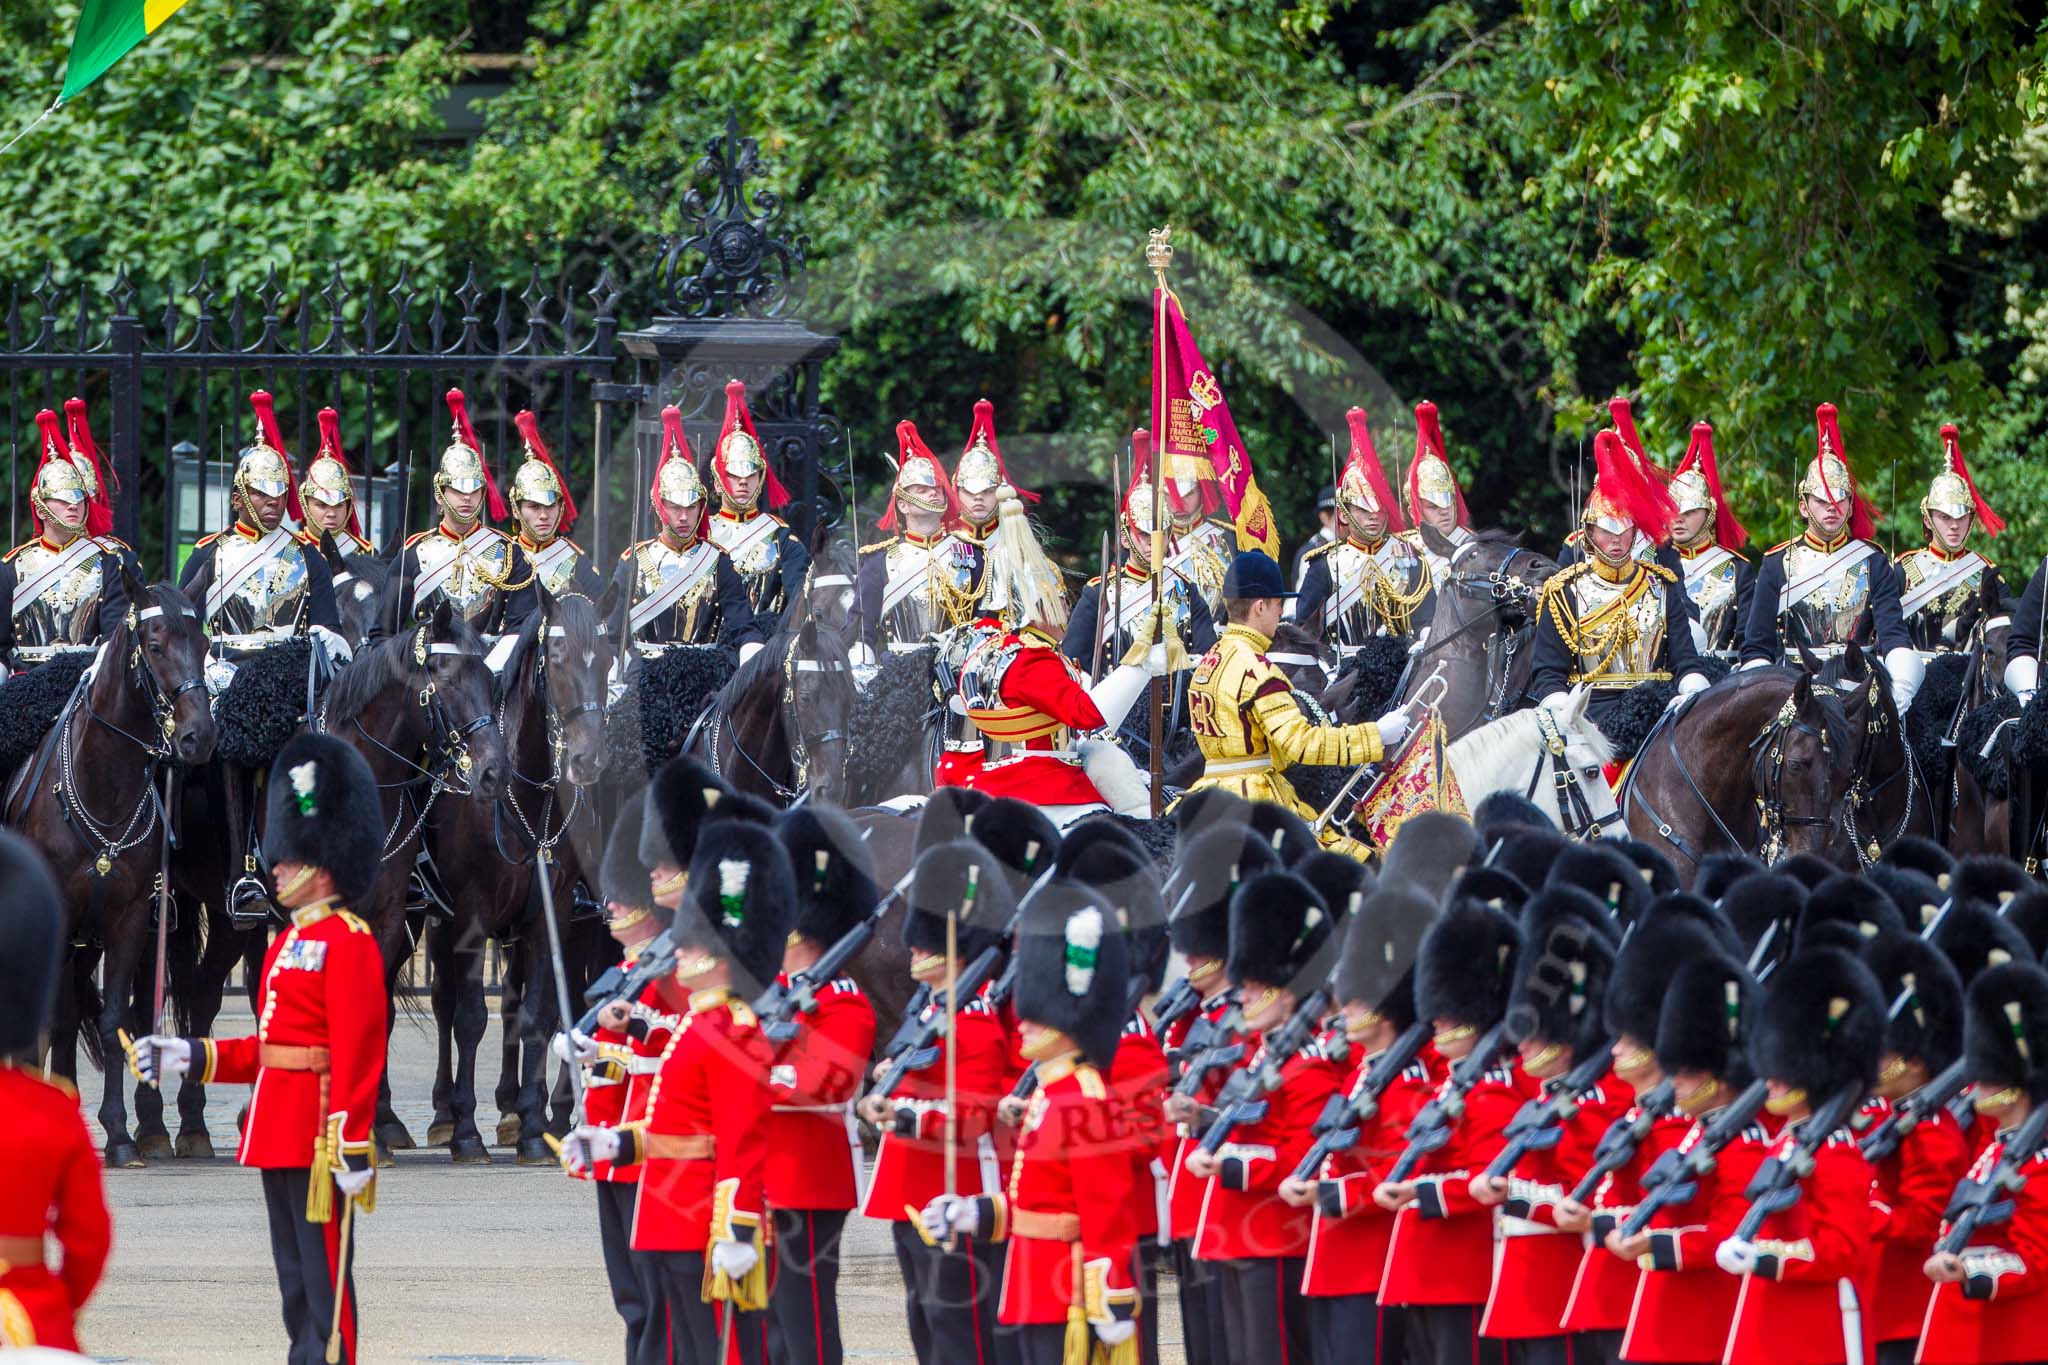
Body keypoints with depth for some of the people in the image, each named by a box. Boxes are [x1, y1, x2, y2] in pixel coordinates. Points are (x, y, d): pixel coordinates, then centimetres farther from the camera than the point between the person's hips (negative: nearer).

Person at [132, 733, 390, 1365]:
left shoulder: (348, 942, -12)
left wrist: (353, 1146, -24)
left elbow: (358, 1052, -19)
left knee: (324, 1281, -7)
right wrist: (190, 1057, 16)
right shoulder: (288, 943, 18)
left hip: (320, 1137, -10)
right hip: (277, 1137, 10)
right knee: (296, 1284, 12)